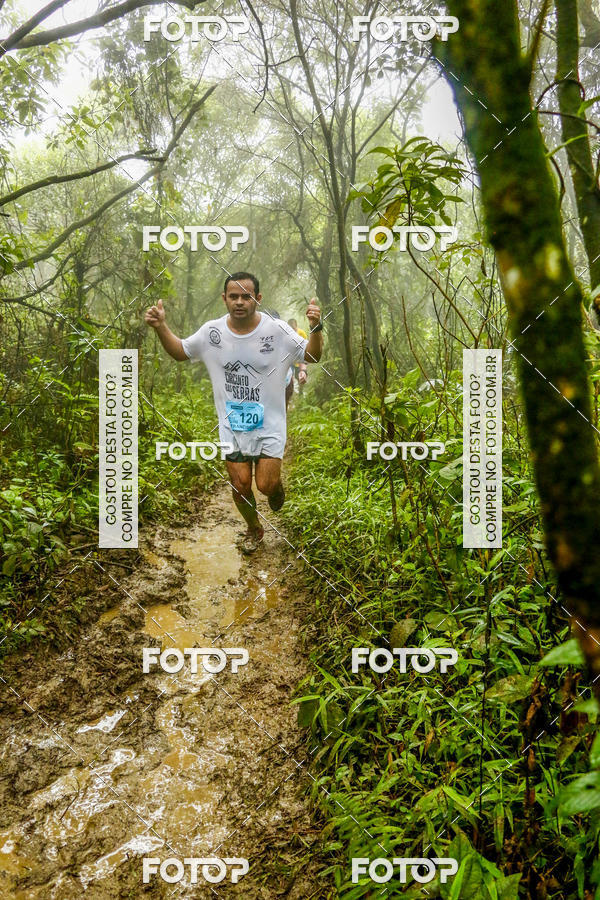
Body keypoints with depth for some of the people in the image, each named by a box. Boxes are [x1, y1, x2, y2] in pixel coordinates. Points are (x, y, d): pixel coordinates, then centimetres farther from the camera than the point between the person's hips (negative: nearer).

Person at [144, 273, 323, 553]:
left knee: (267, 485, -7)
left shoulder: (277, 330, -13)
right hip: (232, 425, 2)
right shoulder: (211, 331, -6)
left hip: (269, 424, -2)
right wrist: (161, 327, -7)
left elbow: (312, 356, -5)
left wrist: (316, 328, -25)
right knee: (240, 484, 7)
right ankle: (254, 529, 36)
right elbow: (180, 352, 10)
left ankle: (277, 488, 33)